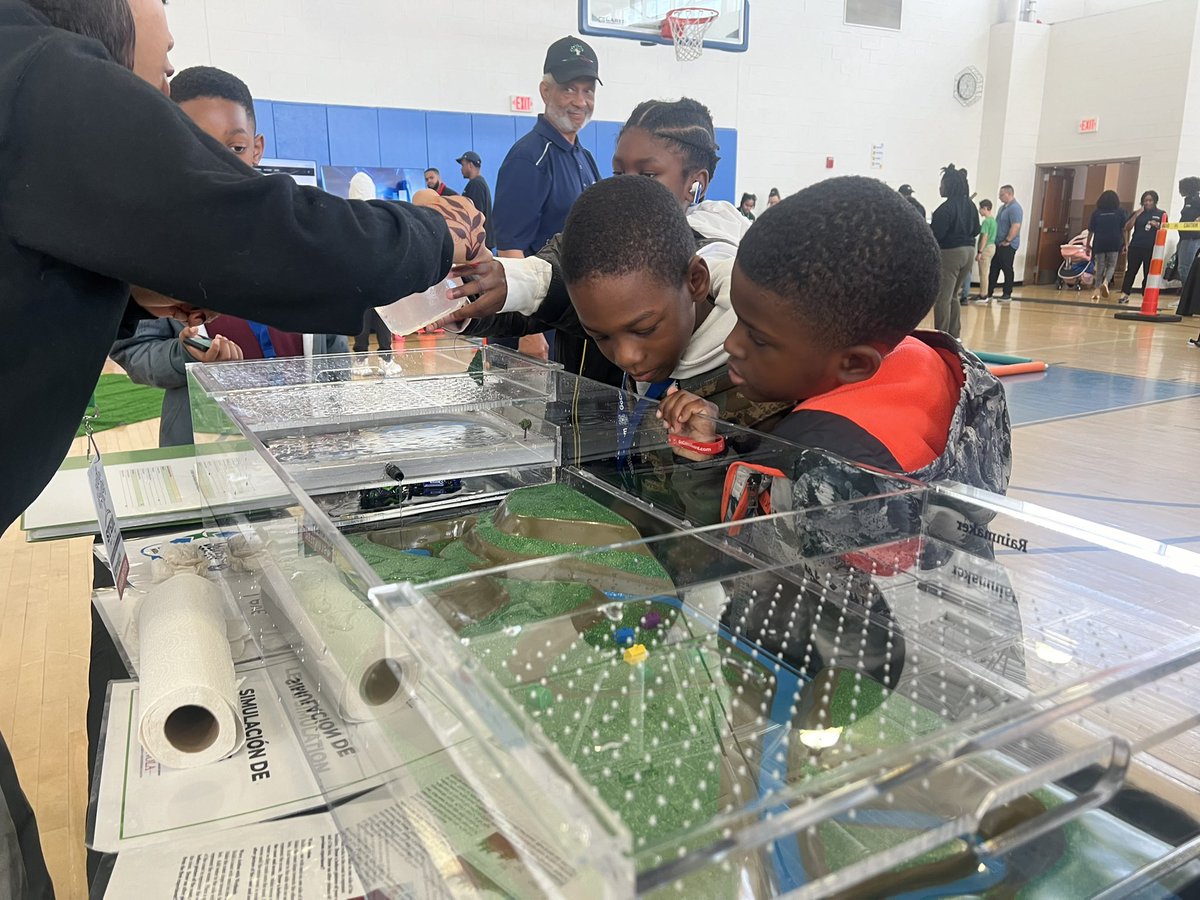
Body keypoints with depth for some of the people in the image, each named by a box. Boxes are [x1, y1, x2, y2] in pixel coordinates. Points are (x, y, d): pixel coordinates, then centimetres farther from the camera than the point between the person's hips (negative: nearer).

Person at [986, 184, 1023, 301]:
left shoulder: (1015, 208, -15)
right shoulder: (1003, 207, 15)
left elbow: (1015, 226, -24)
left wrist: (1007, 241, -22)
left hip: (1008, 245, -9)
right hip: (998, 244, 9)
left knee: (1007, 270, -1)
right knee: (994, 269, 8)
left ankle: (1007, 294, 7)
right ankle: (989, 293, 12)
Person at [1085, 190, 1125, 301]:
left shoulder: (1096, 213, 3)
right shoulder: (1120, 213, 3)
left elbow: (1091, 230, 2)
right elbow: (1124, 229, -1)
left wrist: (1088, 245, 8)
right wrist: (1125, 244, 3)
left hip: (1099, 243, 1)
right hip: (1114, 244, -1)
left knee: (1100, 267, 8)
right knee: (1111, 266, 10)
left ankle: (1097, 290, 3)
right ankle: (1105, 282, -17)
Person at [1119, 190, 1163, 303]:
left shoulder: (1161, 214, 7)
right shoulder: (1137, 213, 11)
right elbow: (1127, 228, 3)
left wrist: (1156, 225, -12)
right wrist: (1136, 214, -6)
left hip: (1151, 248, -1)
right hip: (1135, 247, 1)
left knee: (1148, 273, 1)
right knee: (1131, 271, -1)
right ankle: (1124, 294, -1)